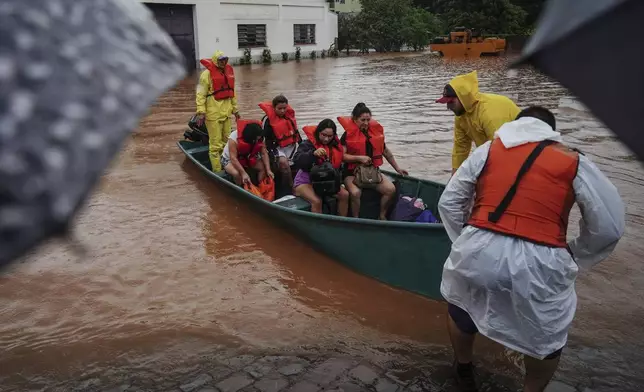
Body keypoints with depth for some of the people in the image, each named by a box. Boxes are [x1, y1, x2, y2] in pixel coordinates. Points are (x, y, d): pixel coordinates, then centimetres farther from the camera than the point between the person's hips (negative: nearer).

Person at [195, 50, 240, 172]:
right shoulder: (207, 73, -9)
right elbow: (201, 94, -11)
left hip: (226, 112, 7)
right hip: (213, 113, -7)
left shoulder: (228, 72, 13)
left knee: (226, 140, 14)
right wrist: (201, 112, -17)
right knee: (216, 143, -4)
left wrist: (235, 109, 21)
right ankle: (217, 170, 1)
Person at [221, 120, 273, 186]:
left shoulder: (258, 138, -21)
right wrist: (243, 173, -45)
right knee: (237, 173, -34)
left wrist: (268, 170, -26)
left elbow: (264, 153, -15)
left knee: (263, 167, -13)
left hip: (247, 157, 5)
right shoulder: (234, 138, -36)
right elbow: (233, 158, -37)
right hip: (229, 159, -5)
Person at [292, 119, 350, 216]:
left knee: (344, 195, -12)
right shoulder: (308, 144, -14)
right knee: (317, 201, -32)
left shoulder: (335, 146, 3)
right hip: (305, 181, -6)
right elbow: (297, 160, -30)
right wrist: (313, 153, -45)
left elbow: (337, 166, 15)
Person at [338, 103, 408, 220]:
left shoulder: (376, 131, 7)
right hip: (352, 172, -4)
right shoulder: (348, 134, -7)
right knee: (355, 192, -33)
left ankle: (382, 216, 5)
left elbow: (386, 151, 17)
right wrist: (359, 158, -21)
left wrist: (397, 168, 21)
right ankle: (356, 219, -10)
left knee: (391, 189, -15)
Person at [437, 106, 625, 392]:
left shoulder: (488, 149, 13)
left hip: (480, 252, 2)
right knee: (547, 338, 28)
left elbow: (449, 202, 14)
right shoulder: (574, 162, 10)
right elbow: (609, 226, 8)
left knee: (461, 309, 32)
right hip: (538, 264, -1)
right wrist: (574, 258, 20)